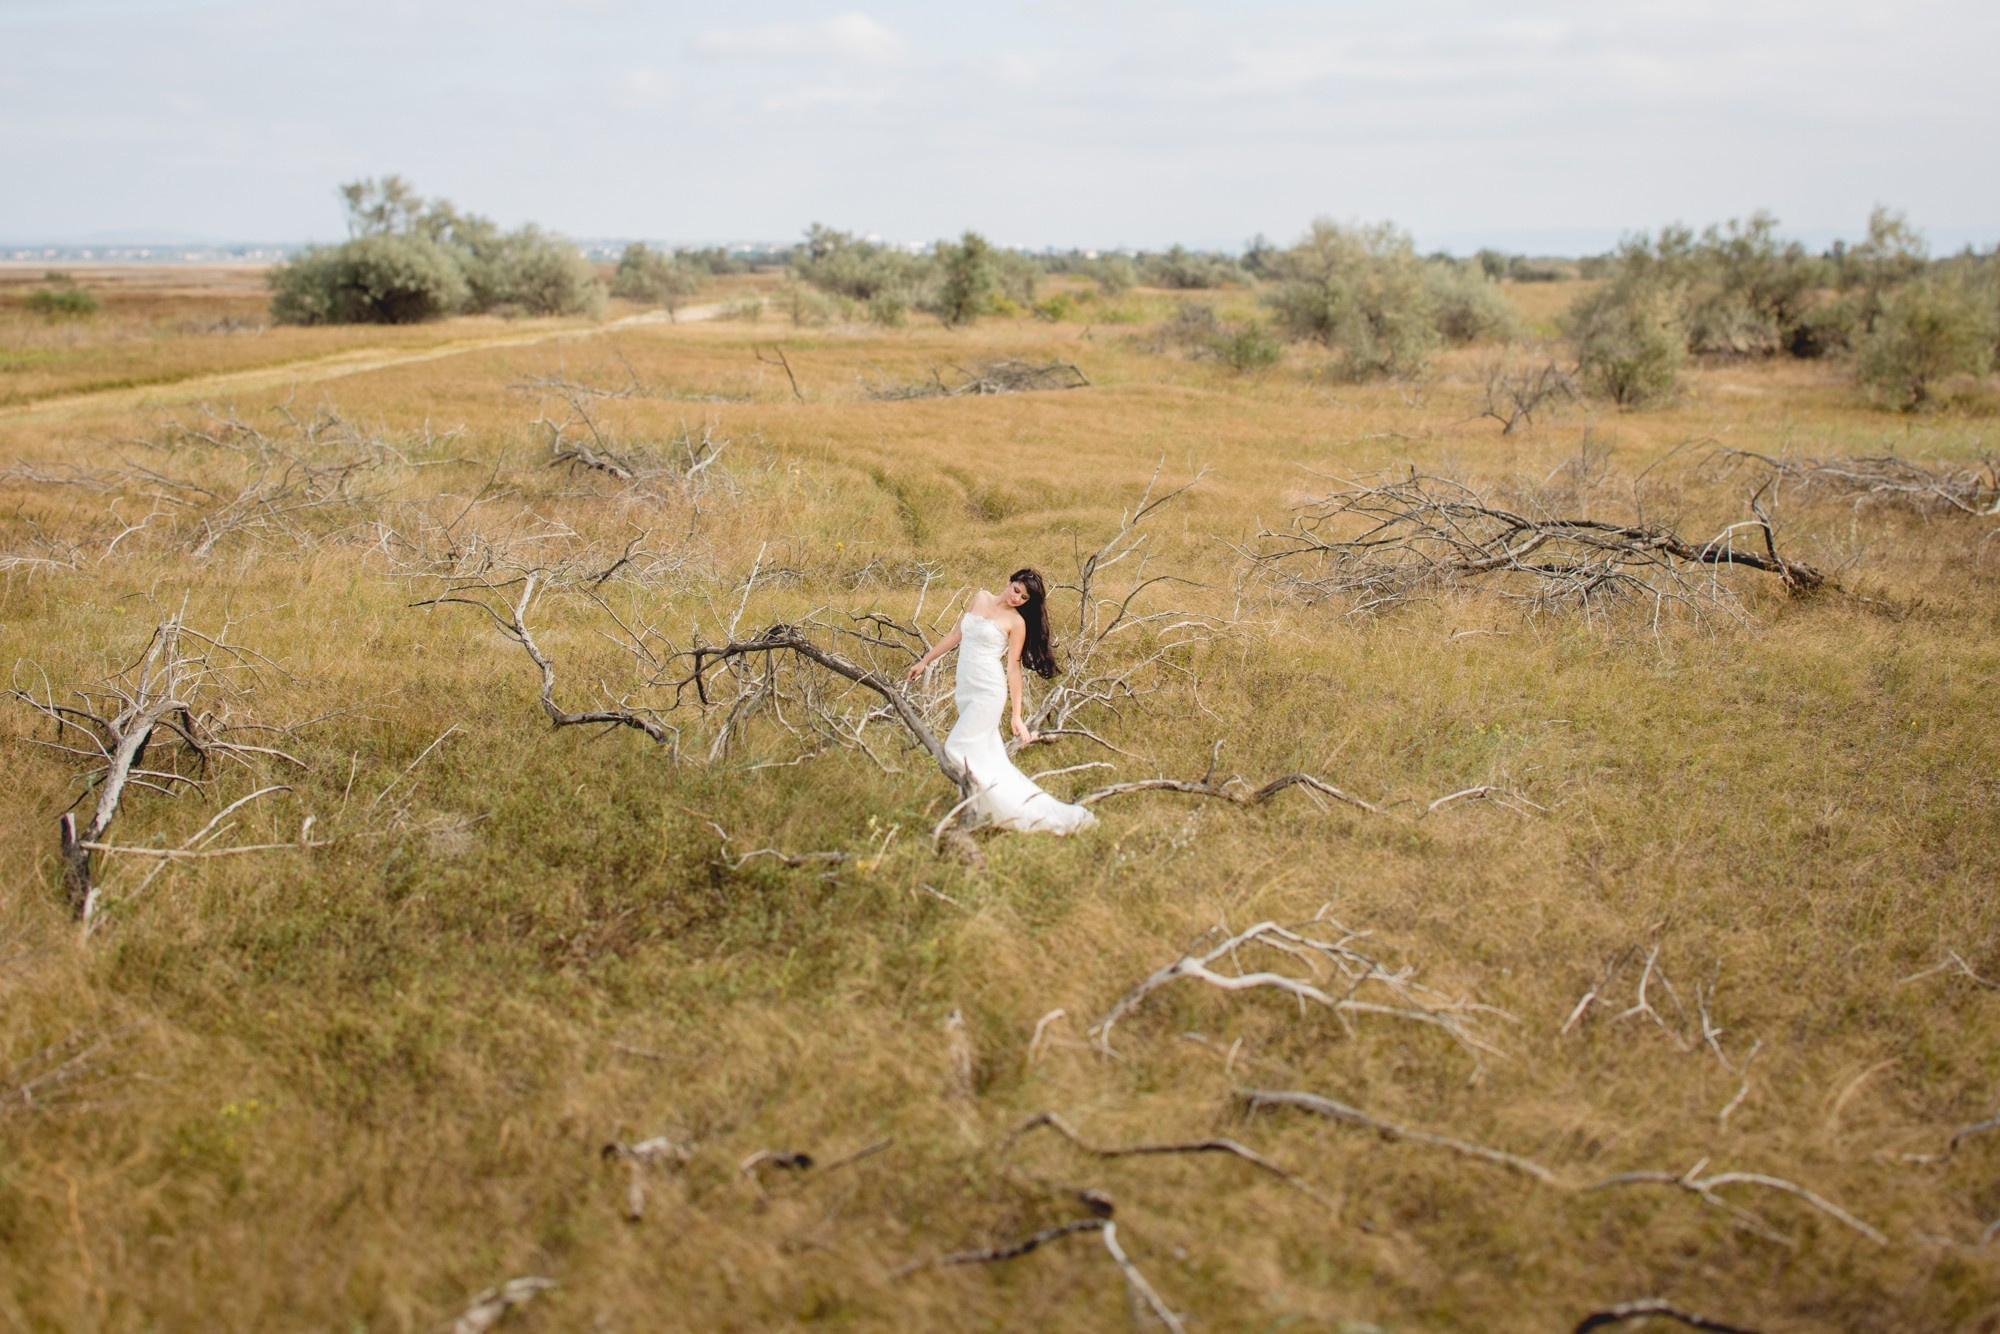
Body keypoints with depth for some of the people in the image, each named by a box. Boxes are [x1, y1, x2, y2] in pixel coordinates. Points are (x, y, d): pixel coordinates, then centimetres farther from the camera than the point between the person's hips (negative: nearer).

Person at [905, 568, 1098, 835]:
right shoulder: (980, 598, 9)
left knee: (958, 748, -12)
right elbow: (956, 635, 16)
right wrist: (925, 661, 18)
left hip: (989, 692, -7)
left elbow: (1014, 667, -7)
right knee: (988, 757, 8)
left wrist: (1016, 715, -7)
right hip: (966, 690, 7)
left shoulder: (1017, 622, -7)